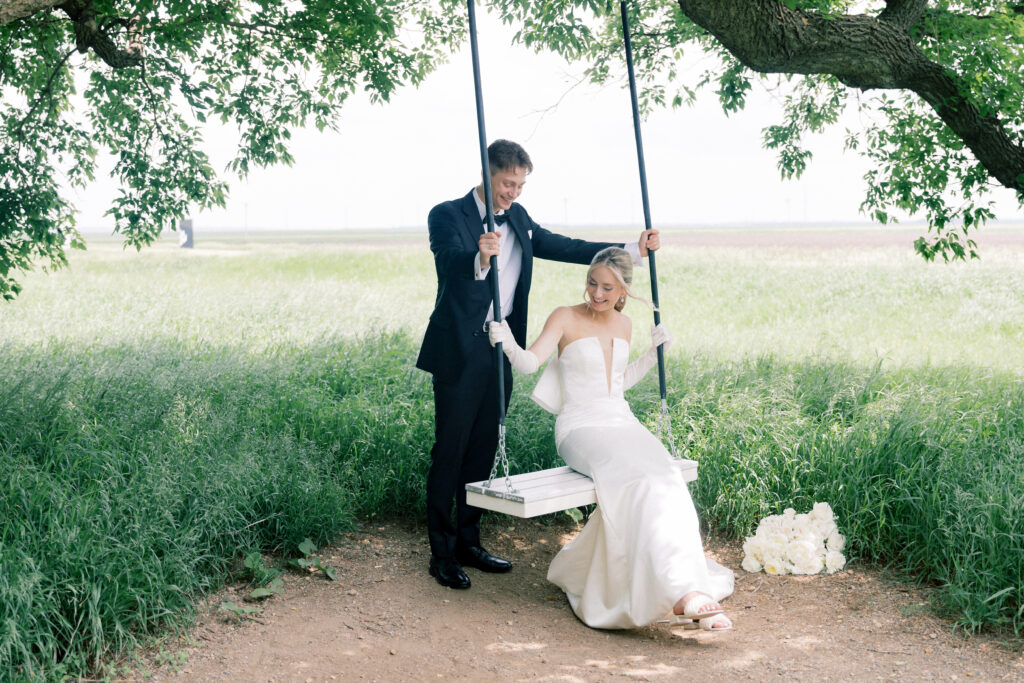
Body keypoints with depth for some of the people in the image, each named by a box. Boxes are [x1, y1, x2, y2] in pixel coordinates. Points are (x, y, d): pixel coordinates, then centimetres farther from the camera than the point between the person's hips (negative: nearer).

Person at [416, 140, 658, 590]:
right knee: (450, 451, -2)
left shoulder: (518, 219, 13)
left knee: (483, 450, 12)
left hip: (501, 350, 7)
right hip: (459, 353, -7)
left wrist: (632, 250, 10)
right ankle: (441, 553, 7)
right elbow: (451, 258, -29)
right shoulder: (447, 215, -9)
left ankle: (468, 543, 24)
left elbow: (563, 247, 16)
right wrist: (480, 258, -52)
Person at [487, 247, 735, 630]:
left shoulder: (624, 326, 14)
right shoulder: (566, 318, -2)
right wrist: (509, 345, -34)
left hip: (622, 422, 5)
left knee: (664, 481, -26)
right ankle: (681, 592, -39)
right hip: (580, 427, -5)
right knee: (639, 479, -32)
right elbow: (530, 362, -15)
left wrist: (654, 353, 20)